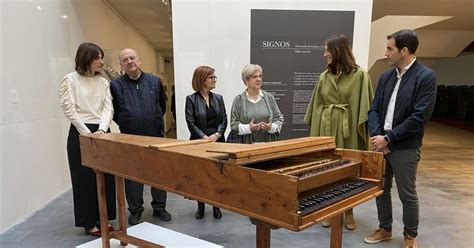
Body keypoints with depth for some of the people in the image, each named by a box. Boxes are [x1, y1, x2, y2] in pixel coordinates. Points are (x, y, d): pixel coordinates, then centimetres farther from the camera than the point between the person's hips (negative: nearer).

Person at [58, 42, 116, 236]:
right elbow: (69, 110, -9)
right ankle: (88, 223, 17)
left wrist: (101, 130, -14)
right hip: (80, 133, -4)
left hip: (102, 132, 5)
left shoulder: (103, 82, 9)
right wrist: (88, 134, -13)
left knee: (105, 177, 7)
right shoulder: (70, 79, -3)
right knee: (84, 179, 4)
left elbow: (108, 108, 2)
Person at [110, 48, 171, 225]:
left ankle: (159, 207, 25)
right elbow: (113, 111, 7)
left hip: (156, 136, 1)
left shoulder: (155, 81, 3)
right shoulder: (116, 85, 0)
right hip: (130, 139, -1)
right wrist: (126, 125, 6)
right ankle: (135, 210, 24)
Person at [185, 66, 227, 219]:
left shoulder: (218, 98, 8)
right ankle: (200, 206, 23)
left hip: (218, 142, 3)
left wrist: (217, 135, -13)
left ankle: (216, 206, 21)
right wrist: (205, 137, -17)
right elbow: (191, 123, -9)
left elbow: (224, 120, 3)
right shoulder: (191, 99, -3)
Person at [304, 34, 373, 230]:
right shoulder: (324, 77, 8)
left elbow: (365, 106, -7)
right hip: (326, 128, 4)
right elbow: (317, 106, 11)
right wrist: (315, 128, 8)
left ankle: (348, 212, 24)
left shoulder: (359, 75, -5)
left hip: (349, 130, -4)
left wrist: (363, 128, -13)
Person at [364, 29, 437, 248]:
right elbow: (374, 109, 8)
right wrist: (376, 135, -9)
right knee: (380, 190, 14)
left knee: (407, 194, 7)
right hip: (381, 143, 6)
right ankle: (384, 229, 33)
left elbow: (419, 117, -16)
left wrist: (388, 138, -16)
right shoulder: (385, 77, 9)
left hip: (405, 147, -6)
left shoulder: (426, 76, -9)